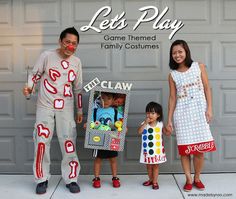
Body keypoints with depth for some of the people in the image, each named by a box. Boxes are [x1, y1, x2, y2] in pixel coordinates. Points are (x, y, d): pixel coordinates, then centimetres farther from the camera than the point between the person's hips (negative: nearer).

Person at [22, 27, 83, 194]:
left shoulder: (76, 62, 5)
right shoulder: (47, 56, -6)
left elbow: (78, 88, 12)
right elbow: (35, 74, 2)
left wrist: (80, 110, 12)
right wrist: (29, 88, -19)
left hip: (66, 108, 2)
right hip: (45, 106, -2)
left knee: (69, 143, 1)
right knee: (42, 141, -1)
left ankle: (71, 179, 15)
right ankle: (42, 179, 16)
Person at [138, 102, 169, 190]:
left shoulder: (160, 124, -3)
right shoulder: (144, 124, -6)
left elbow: (166, 133, 3)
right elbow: (139, 132, -21)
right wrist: (145, 123, -26)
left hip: (157, 150, 0)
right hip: (147, 150, 1)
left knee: (156, 166, 9)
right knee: (149, 166, 15)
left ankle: (155, 182, 20)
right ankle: (150, 180, 34)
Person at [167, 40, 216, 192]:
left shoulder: (199, 67, 3)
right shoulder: (173, 75, 4)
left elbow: (207, 88, 4)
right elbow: (172, 98, 5)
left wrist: (209, 109, -5)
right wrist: (169, 119, 2)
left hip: (199, 111, 0)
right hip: (182, 113, 1)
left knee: (200, 149, 2)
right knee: (185, 148, 1)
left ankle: (197, 178, 21)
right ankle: (189, 180, 16)